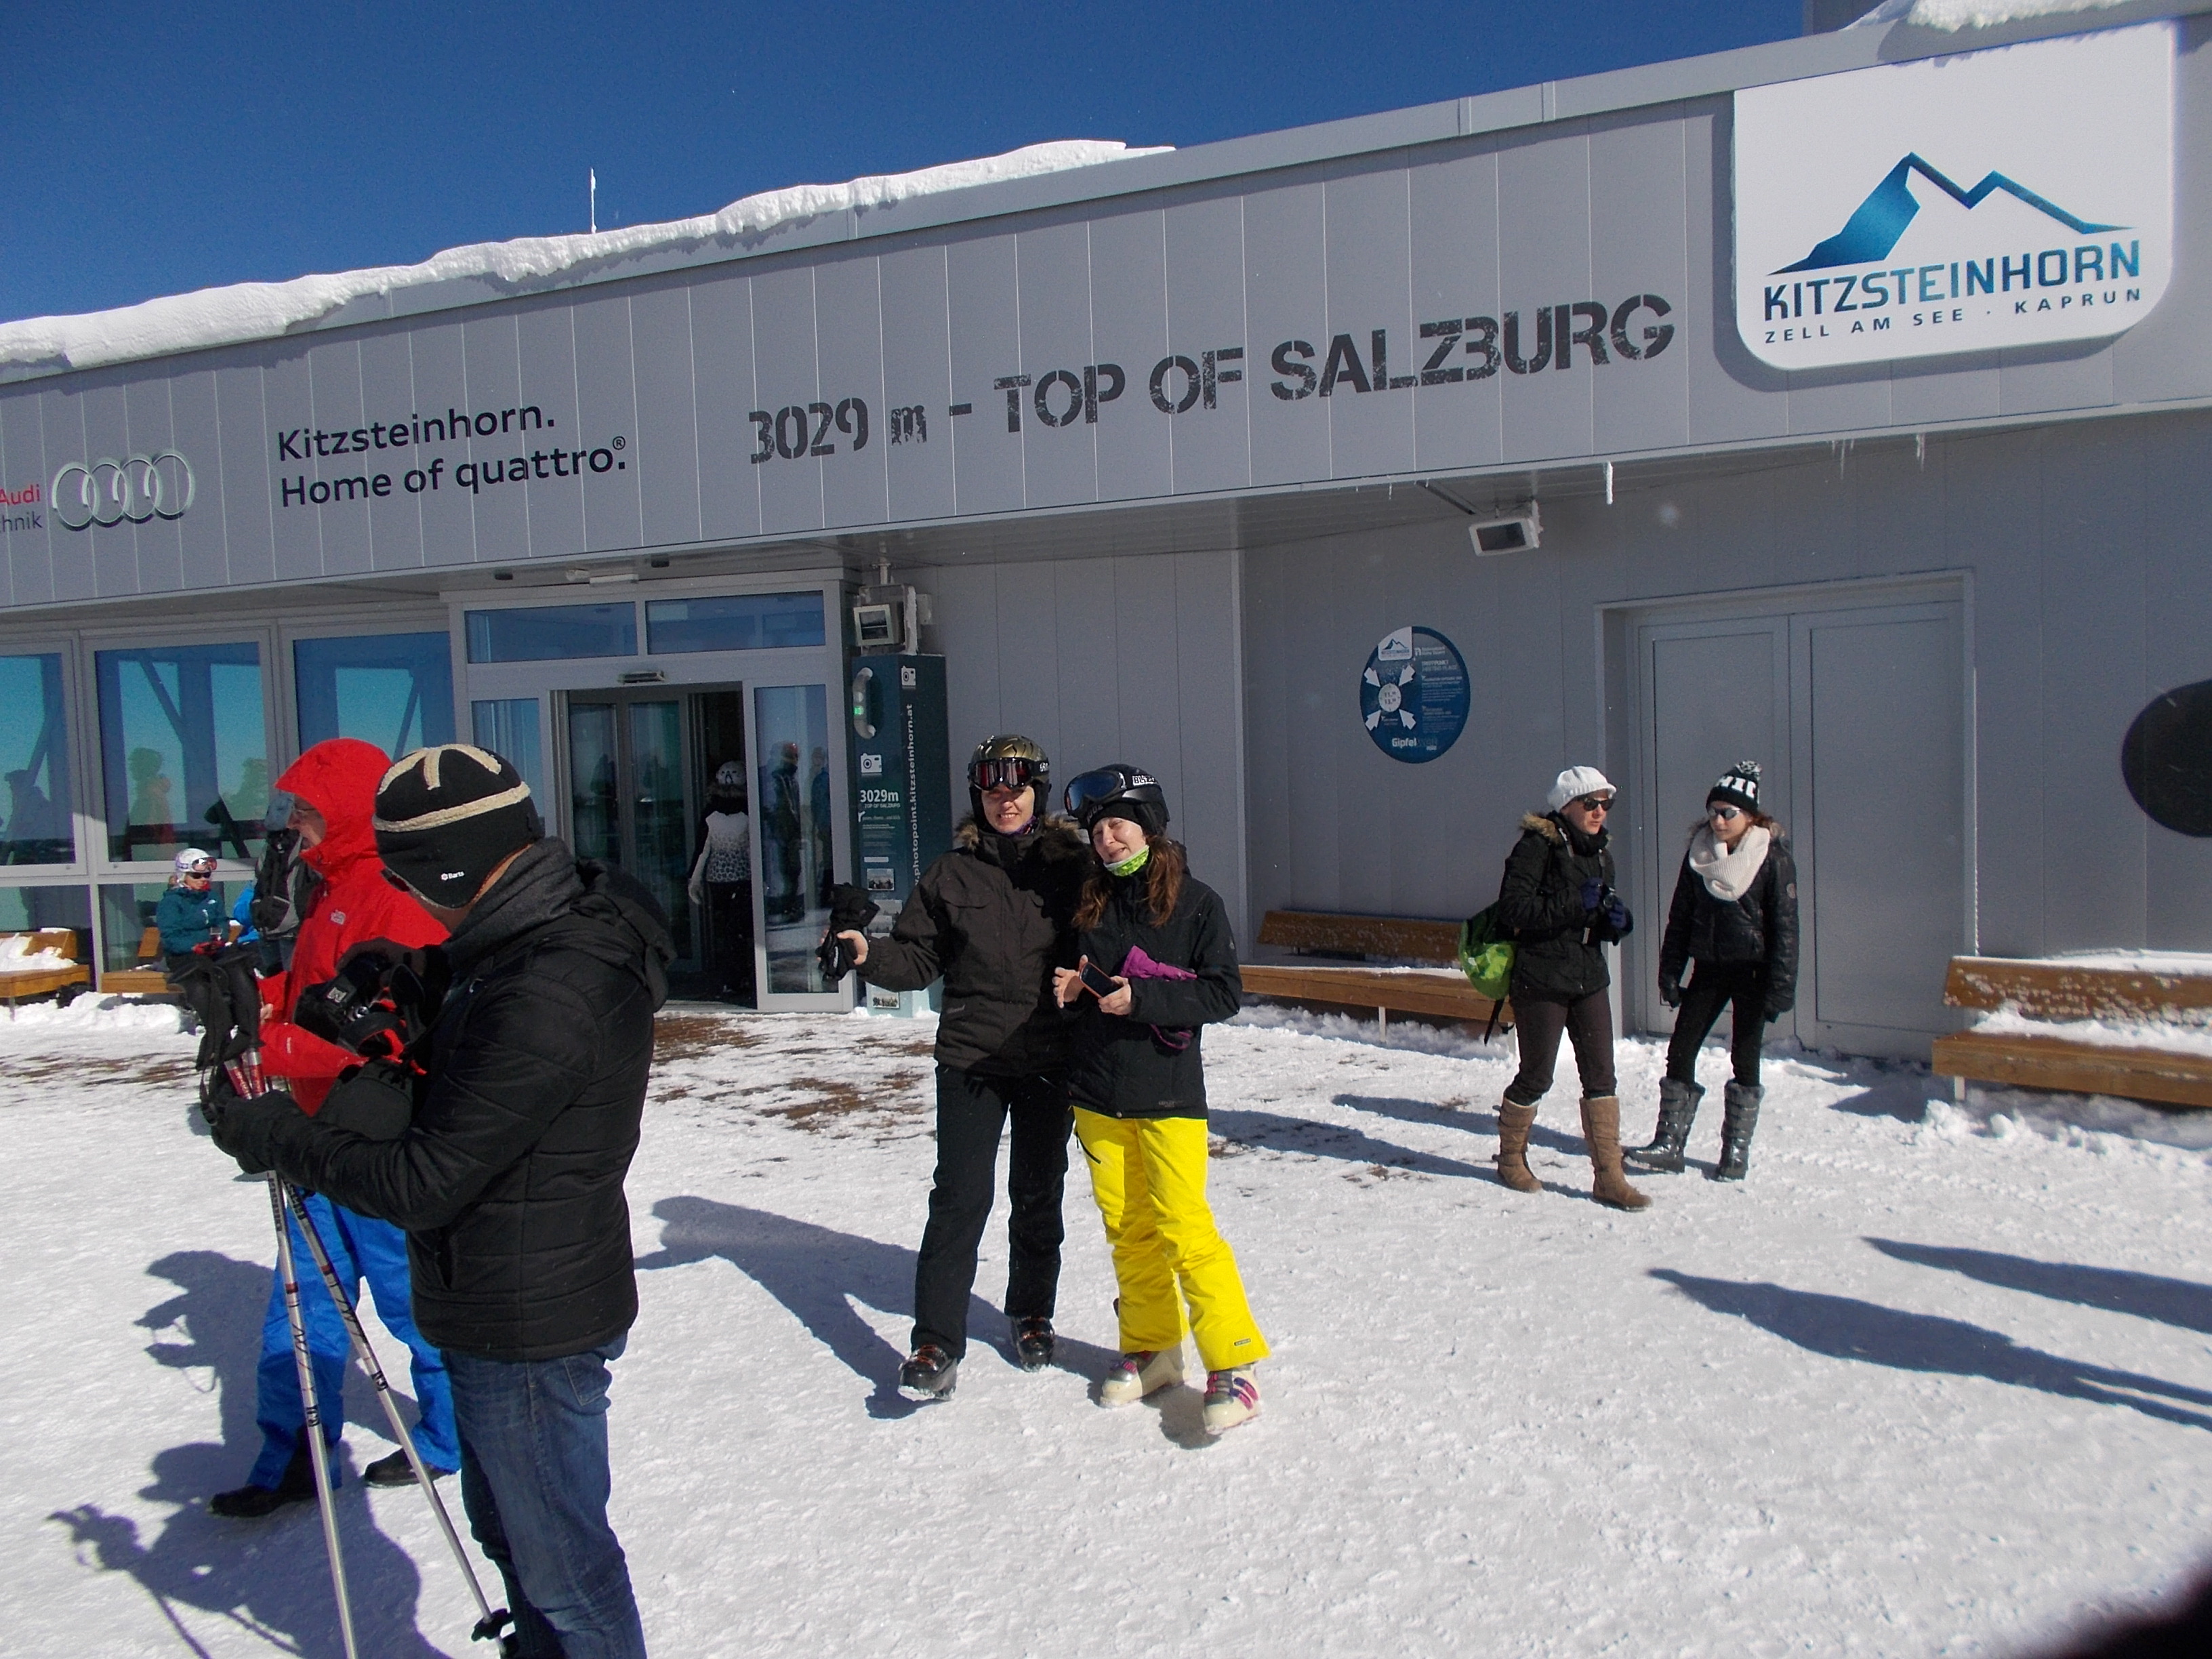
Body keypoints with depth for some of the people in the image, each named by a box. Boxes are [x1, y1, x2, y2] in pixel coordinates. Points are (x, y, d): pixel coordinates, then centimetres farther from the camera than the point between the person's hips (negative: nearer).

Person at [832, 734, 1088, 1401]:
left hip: (1049, 1061, 1)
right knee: (959, 1198, -5)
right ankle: (936, 1342, 2)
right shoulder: (951, 873, 2)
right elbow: (918, 958, 2)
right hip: (969, 1060, 0)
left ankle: (1032, 1315, 33)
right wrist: (869, 954, -17)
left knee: (1038, 1196, 14)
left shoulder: (1069, 865, 0)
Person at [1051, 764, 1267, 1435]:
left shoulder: (1196, 902, -6)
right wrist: (1072, 991, -3)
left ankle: (1233, 1364, 2)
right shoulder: (1090, 902, 8)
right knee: (1127, 1229, 10)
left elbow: (1225, 994, -10)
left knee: (1183, 1228, -8)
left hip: (1168, 1093, -5)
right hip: (1097, 1095, 5)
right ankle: (1151, 1348, 25)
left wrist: (1142, 999, -20)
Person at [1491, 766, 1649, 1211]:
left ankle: (1609, 1177, 8)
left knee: (1601, 1075, 2)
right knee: (1536, 1076, 4)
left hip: (1588, 978, 7)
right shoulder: (1537, 846, -10)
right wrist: (1574, 904, -24)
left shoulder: (1600, 853, 14)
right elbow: (1513, 910, -20)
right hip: (1541, 978, -7)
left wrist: (1615, 921, -1)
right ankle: (1511, 1158, 27)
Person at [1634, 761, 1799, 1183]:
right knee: (1680, 1051, -1)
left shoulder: (1773, 856, -9)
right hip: (1709, 967, 4)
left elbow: (1785, 925, -9)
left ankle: (1736, 1152, 16)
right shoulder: (1699, 851, 3)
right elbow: (1680, 916, 8)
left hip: (1752, 971, -4)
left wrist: (1779, 989, -13)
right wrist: (1670, 973, 3)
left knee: (1744, 1058, 4)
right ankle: (1668, 1144, 6)